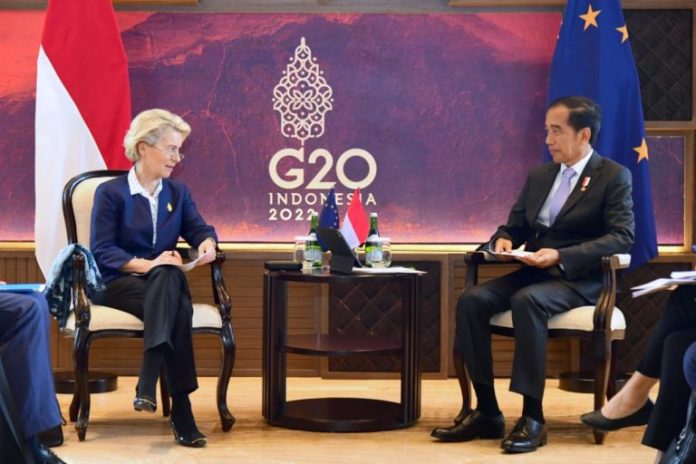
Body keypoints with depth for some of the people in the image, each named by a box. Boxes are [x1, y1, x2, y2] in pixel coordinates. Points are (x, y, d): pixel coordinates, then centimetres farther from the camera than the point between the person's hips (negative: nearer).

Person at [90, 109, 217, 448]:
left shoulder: (178, 192, 15)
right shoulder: (110, 192, -2)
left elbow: (199, 229, 9)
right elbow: (102, 251, -10)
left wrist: (207, 243, -16)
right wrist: (147, 265, -23)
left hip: (163, 284, 4)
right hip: (116, 284, -4)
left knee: (170, 279, -36)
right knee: (178, 309, -35)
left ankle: (148, 382, -43)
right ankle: (181, 410, -38)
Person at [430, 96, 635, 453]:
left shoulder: (614, 176, -1)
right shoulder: (539, 176, 18)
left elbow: (622, 236, -13)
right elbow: (514, 226, 22)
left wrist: (560, 256, -23)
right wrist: (503, 239, -5)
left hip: (579, 279, -6)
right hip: (531, 273, 6)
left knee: (527, 301, -36)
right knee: (472, 299, -20)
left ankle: (532, 417, -30)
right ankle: (487, 412, -15)